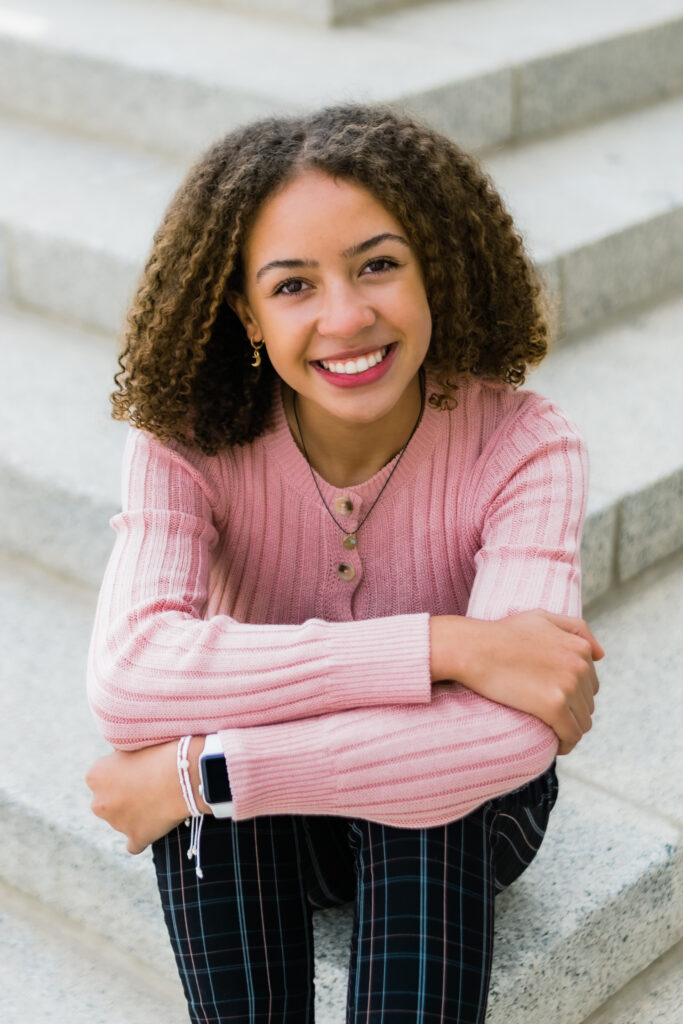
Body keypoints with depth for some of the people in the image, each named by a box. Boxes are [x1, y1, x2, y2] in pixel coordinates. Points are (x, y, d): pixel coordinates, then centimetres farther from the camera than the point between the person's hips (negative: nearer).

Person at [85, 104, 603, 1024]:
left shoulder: (525, 447, -24)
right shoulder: (186, 443, -20)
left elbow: (513, 733, -37)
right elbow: (126, 679, -38)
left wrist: (201, 773, -38)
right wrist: (444, 647, -41)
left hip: (455, 821, -1)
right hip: (252, 839, 1)